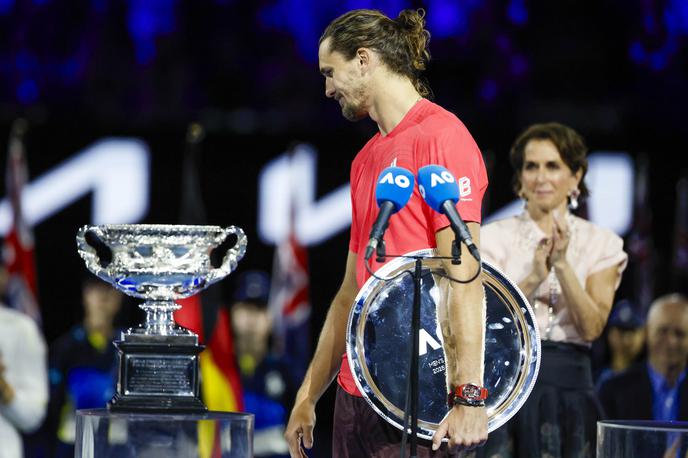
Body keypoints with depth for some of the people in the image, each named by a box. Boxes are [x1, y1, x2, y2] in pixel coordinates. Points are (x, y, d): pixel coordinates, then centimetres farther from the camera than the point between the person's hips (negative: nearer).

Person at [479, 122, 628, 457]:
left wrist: (562, 264, -15)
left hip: (569, 389, 1)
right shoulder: (495, 237, 5)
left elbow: (591, 328, -5)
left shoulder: (601, 244, 7)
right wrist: (534, 276, -19)